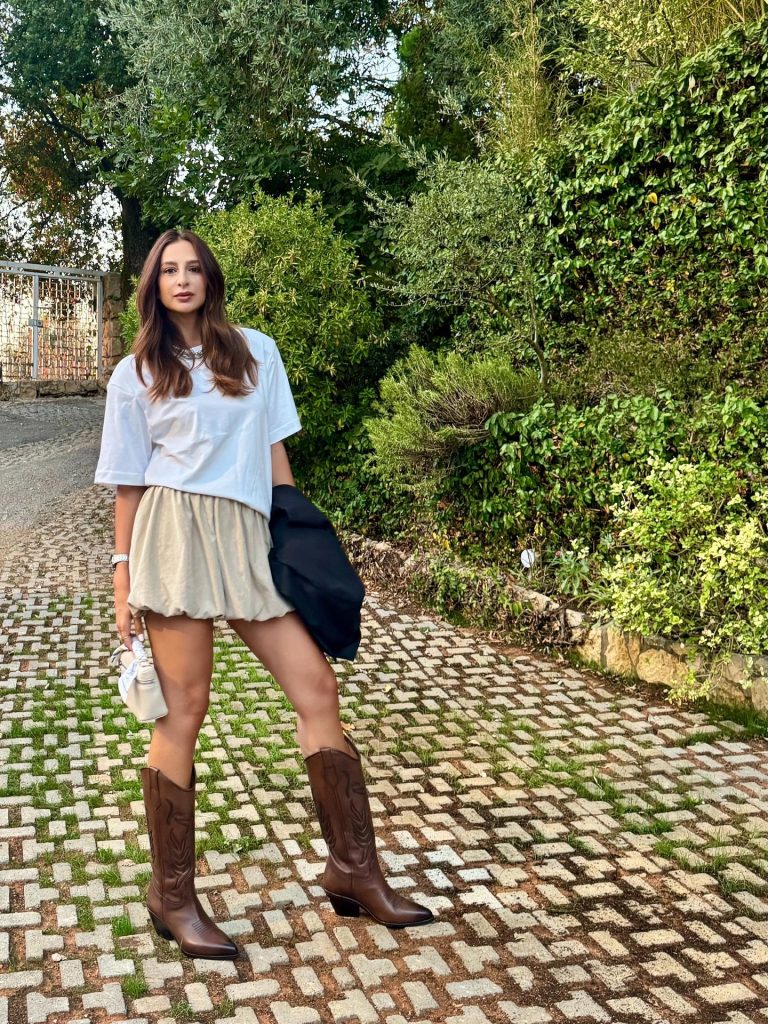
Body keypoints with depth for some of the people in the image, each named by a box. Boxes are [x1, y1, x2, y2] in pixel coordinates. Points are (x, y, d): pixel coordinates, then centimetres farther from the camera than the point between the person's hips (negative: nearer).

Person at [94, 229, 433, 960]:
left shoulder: (257, 352, 15)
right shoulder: (136, 374, 9)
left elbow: (274, 451, 16)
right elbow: (128, 482, 8)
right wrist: (124, 577, 3)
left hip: (249, 536, 3)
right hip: (176, 531, -3)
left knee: (316, 686, -2)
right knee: (184, 709, -3)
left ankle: (353, 870, 9)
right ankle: (172, 896, 10)